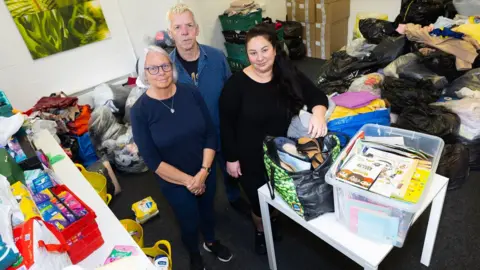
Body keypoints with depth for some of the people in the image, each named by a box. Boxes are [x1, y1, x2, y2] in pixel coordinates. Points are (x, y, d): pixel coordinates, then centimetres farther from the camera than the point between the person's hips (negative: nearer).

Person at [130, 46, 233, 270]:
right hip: (174, 182, -2)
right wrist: (188, 180, -18)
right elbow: (152, 160, -17)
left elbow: (211, 134, -9)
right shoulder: (140, 110, -18)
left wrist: (204, 171, -17)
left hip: (206, 172, 3)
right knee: (189, 222, 18)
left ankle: (211, 242, 59)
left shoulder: (190, 93, -12)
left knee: (207, 211, 26)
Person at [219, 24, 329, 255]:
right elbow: (226, 124, -12)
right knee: (259, 200, 16)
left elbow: (317, 96, -10)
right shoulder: (237, 83, -17)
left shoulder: (289, 74, -6)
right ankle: (261, 231, 50)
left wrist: (318, 112, -34)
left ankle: (274, 220, 59)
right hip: (251, 158, -3)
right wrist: (231, 158, -10)